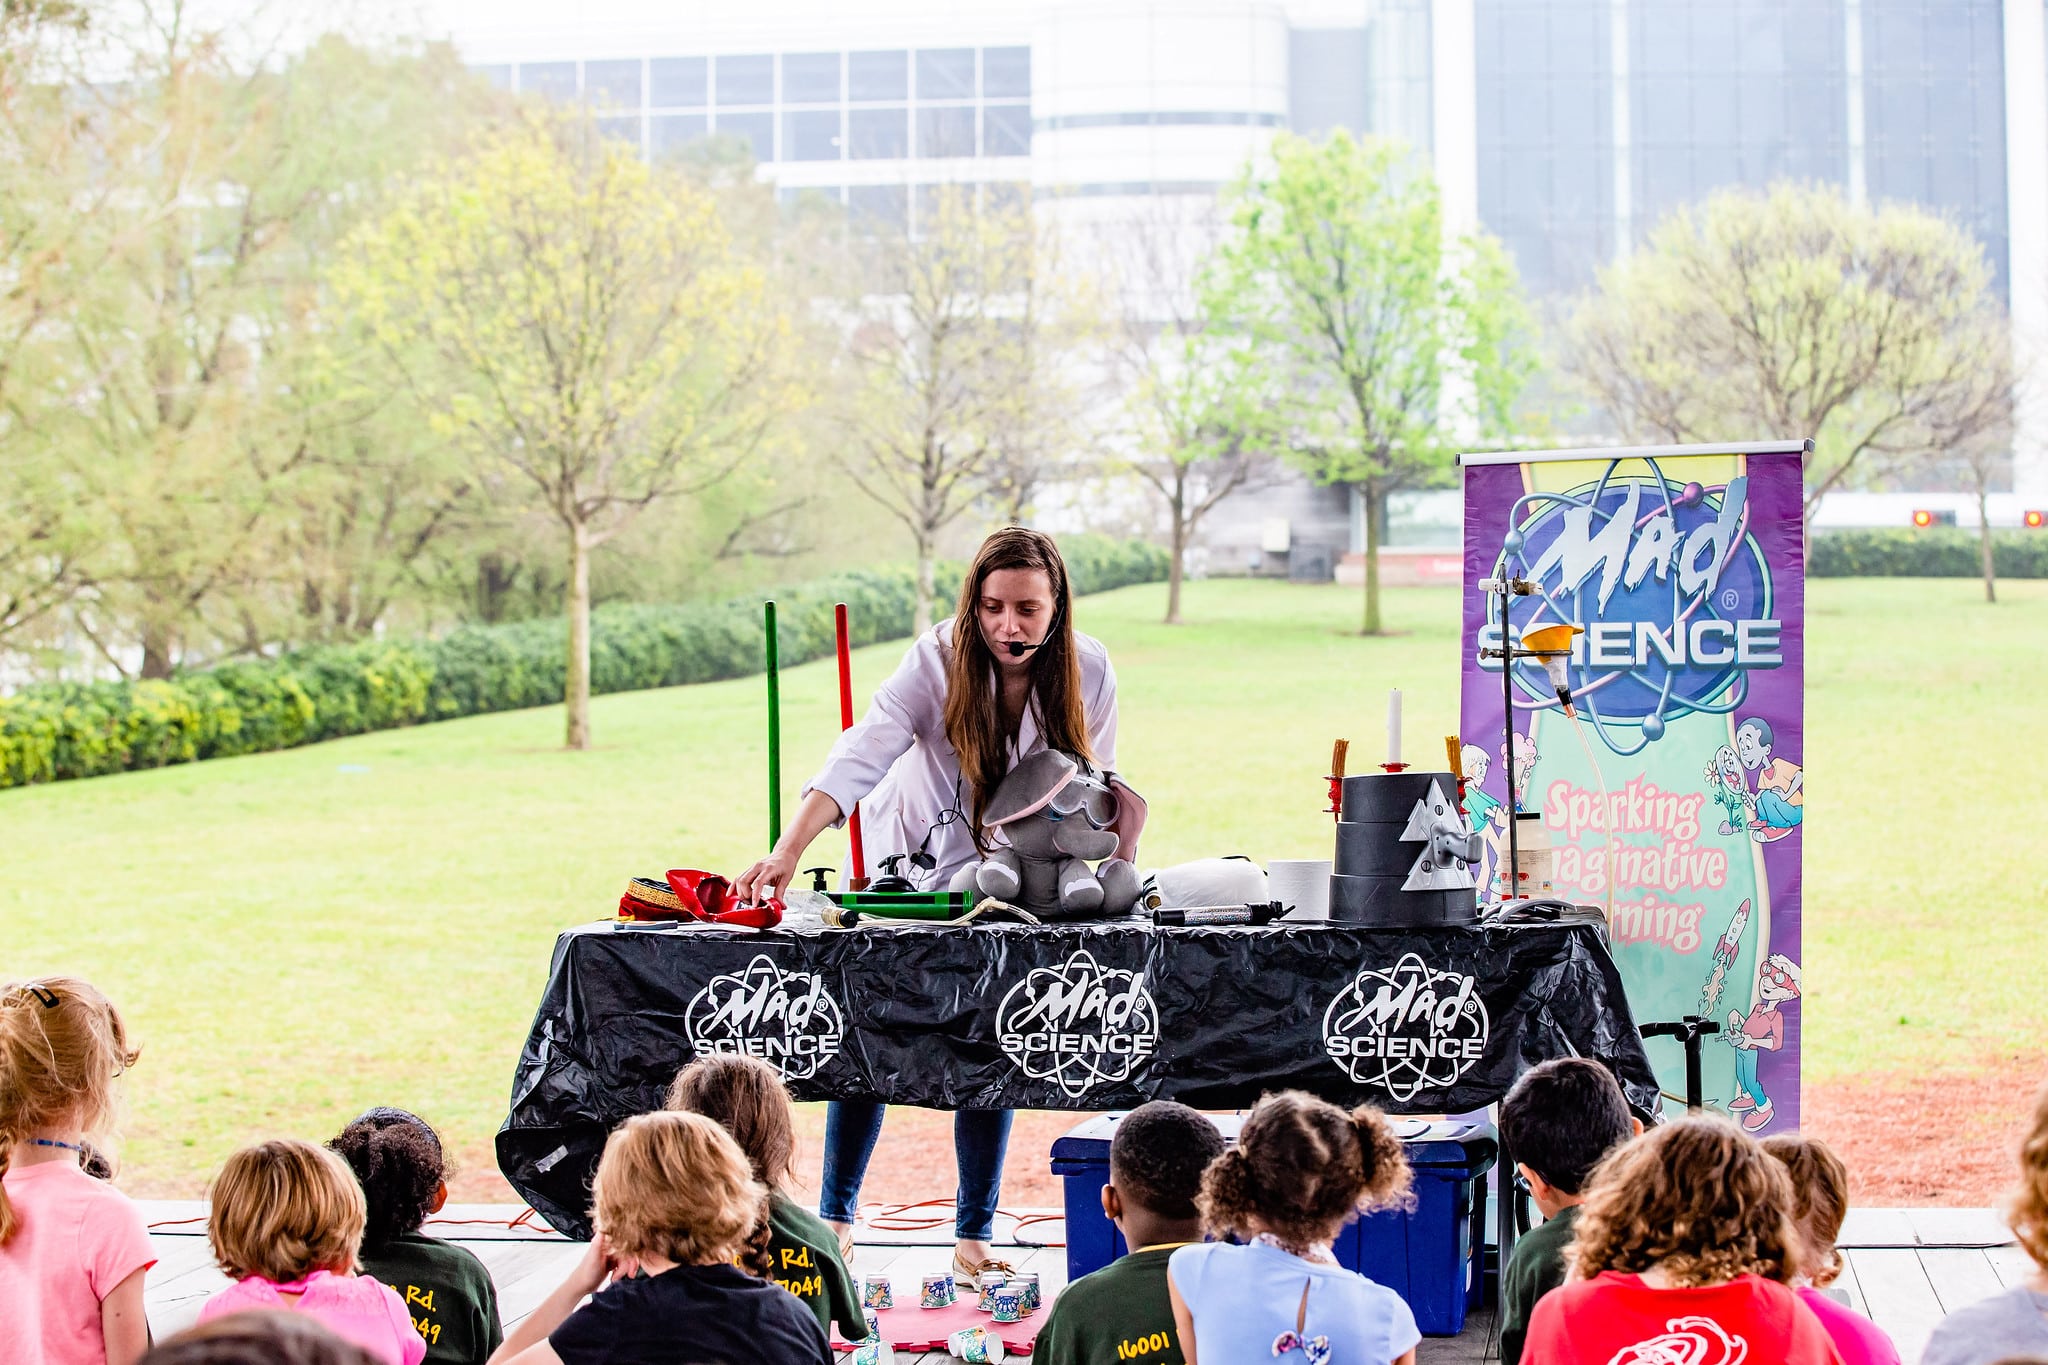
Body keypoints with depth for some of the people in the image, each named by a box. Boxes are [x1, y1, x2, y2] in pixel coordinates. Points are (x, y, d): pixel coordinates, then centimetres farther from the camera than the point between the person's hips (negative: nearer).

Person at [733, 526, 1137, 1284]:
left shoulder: (1087, 673, -18)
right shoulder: (938, 659, -27)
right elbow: (861, 754, -39)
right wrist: (789, 850, -51)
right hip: (907, 863, -1)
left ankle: (974, 1236, 9)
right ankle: (835, 1215, 15)